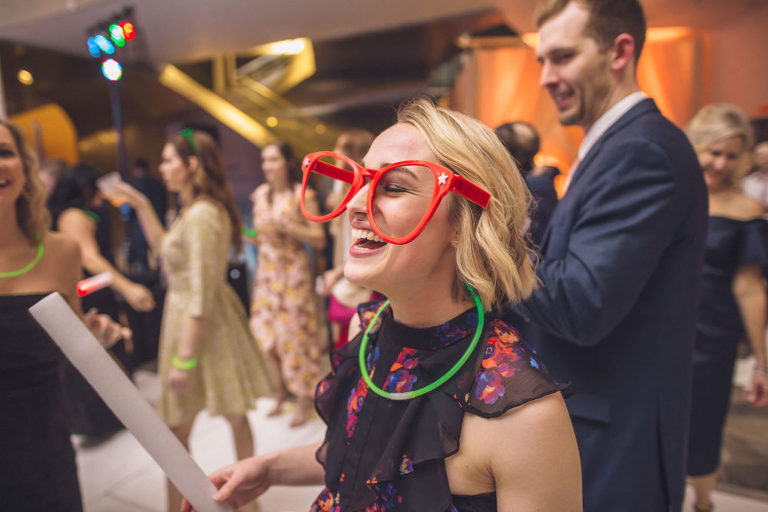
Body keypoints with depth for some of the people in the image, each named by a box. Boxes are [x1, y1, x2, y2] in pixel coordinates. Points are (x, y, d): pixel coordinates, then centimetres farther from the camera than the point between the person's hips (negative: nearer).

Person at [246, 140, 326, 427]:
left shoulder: (302, 196, -8)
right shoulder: (260, 195, 8)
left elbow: (319, 240, -11)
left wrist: (287, 226, -21)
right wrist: (249, 236, -5)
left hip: (293, 273, -5)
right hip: (266, 272, 6)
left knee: (295, 335, 0)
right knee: (264, 333, 7)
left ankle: (304, 399, 17)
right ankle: (282, 392, 29)